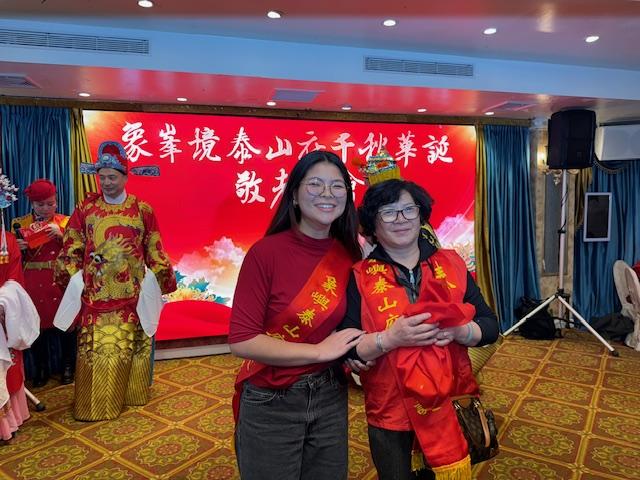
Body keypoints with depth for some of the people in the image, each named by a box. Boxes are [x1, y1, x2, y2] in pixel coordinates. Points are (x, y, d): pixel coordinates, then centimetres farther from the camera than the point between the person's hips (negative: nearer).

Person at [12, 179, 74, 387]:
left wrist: (61, 235, -17)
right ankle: (41, 368, 23)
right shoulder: (20, 223, 7)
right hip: (33, 284, 1)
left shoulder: (65, 221, 3)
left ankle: (67, 366, 21)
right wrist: (18, 249, -12)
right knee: (37, 325, 6)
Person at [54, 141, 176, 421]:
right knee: (95, 345, 3)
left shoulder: (143, 210, 0)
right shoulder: (86, 208, 3)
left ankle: (130, 393, 28)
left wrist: (160, 280, 4)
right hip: (96, 293, 0)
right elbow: (72, 248, 7)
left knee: (132, 343, 9)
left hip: (131, 293, 0)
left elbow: (154, 249, 4)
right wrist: (73, 278, 1)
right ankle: (94, 402, 18)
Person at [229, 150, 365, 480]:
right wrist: (319, 351, -19)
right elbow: (241, 341, -20)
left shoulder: (349, 255, -2)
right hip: (271, 404, -4)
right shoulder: (266, 253, -18)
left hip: (331, 399, 5)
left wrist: (353, 355, -6)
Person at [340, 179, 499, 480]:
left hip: (451, 404, 3)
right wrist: (390, 338, -27)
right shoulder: (359, 278, -9)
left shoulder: (452, 264, 0)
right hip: (389, 411, -2)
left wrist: (458, 332, -18)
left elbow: (490, 326, 1)